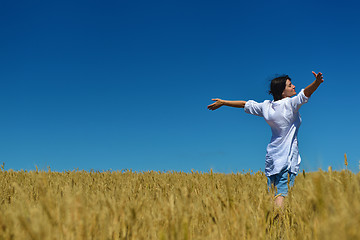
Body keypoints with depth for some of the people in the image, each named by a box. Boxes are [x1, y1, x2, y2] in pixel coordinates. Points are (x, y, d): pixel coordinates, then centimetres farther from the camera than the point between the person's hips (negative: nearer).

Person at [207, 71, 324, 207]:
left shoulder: (266, 106, 7)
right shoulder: (290, 104, -9)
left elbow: (245, 104, 15)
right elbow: (305, 93, -26)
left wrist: (222, 102, 25)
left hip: (271, 156, 6)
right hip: (287, 157, -6)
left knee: (272, 193, 11)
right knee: (281, 192, -12)